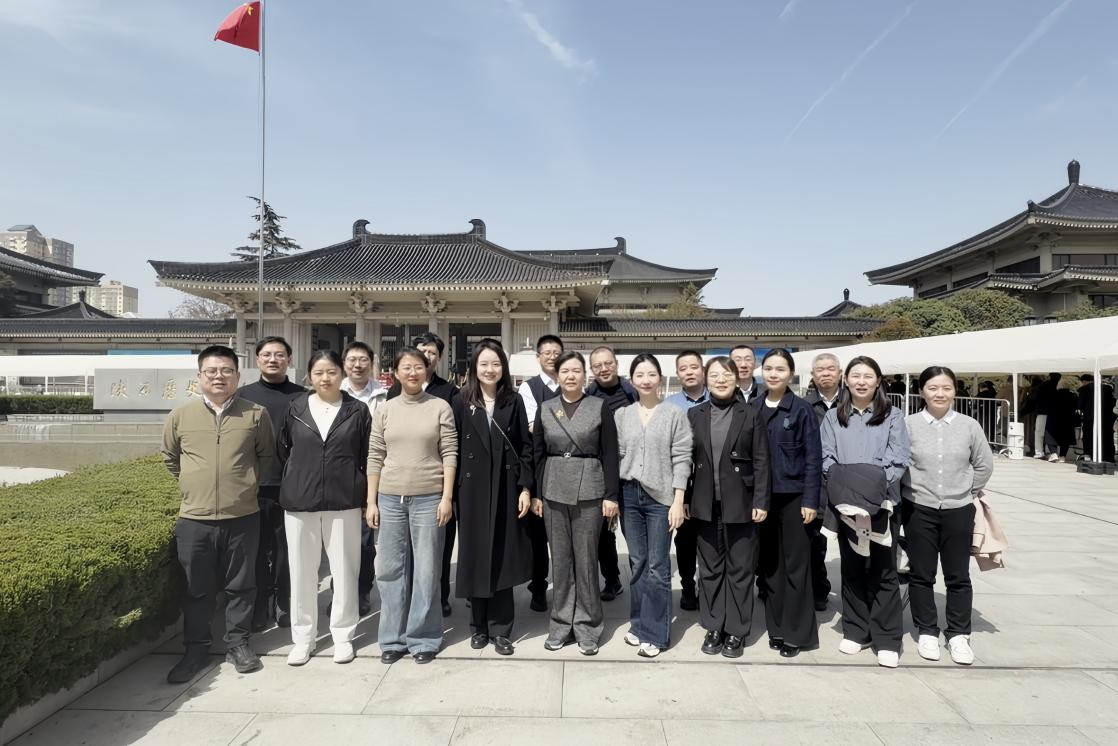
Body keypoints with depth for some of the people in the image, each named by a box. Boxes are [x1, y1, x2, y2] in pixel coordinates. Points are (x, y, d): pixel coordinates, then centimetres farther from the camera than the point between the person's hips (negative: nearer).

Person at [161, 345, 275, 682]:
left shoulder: (255, 414, -2)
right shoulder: (180, 416, 0)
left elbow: (266, 455, 12)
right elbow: (169, 458, 15)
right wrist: (194, 487, 13)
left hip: (242, 518, -1)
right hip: (194, 519, 1)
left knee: (240, 586, 11)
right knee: (197, 589, 11)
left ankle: (238, 644, 26)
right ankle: (196, 649, 27)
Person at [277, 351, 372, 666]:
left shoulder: (358, 410, 1)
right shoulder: (296, 408, 4)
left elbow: (367, 456, 3)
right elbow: (283, 451, 12)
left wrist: (365, 496, 2)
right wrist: (295, 484, 10)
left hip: (344, 501, -1)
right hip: (300, 501, 2)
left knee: (344, 570, 5)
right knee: (302, 571, 9)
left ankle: (343, 636, 21)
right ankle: (302, 638, 23)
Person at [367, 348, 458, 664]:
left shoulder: (440, 407, 0)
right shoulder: (384, 410, 6)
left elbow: (449, 454, -2)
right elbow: (375, 458, 7)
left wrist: (447, 497, -8)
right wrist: (371, 501, 4)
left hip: (429, 498, -2)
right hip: (390, 498, 2)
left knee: (426, 570, 4)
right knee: (390, 569, 8)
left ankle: (423, 638, 18)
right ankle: (393, 638, 22)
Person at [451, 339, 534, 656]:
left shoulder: (514, 402, 4)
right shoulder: (461, 402, 1)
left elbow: (526, 447, 3)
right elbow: (453, 449, 0)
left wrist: (525, 487, -5)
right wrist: (451, 493, -4)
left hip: (506, 489, 0)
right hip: (472, 490, 0)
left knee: (503, 557, 4)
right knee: (475, 556, 8)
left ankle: (500, 629, 15)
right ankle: (479, 626, 23)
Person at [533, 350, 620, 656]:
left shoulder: (599, 407, -1)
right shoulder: (545, 408, 6)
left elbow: (609, 454, -2)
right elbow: (537, 453, 8)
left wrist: (611, 495, -6)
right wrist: (535, 493, 4)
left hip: (589, 491, -2)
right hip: (554, 491, 3)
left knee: (586, 559, 2)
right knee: (560, 559, 10)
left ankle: (587, 626, 17)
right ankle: (561, 624, 22)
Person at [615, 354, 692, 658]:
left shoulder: (675, 414, -2)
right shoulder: (621, 415, 6)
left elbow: (682, 460, -4)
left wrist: (678, 502, -9)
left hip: (661, 497, -3)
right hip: (629, 495, 3)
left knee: (657, 567, 0)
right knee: (637, 563, 10)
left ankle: (654, 633, 11)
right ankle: (639, 623, 24)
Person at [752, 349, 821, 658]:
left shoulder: (802, 410, -4)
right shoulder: (752, 409, 5)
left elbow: (813, 458, -5)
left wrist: (810, 501, -10)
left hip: (793, 496, -3)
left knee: (795, 564, 5)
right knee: (770, 564, 10)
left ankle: (796, 633, 16)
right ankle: (776, 627, 23)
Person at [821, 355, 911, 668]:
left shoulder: (893, 416, 4)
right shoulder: (833, 417, 8)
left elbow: (899, 460, -5)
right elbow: (827, 459, 1)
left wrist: (876, 484, -19)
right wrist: (844, 485, -15)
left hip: (882, 503, -2)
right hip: (845, 504, 2)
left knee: (883, 572, 3)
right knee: (851, 569, 11)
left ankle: (887, 639, 13)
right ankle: (855, 631, 23)